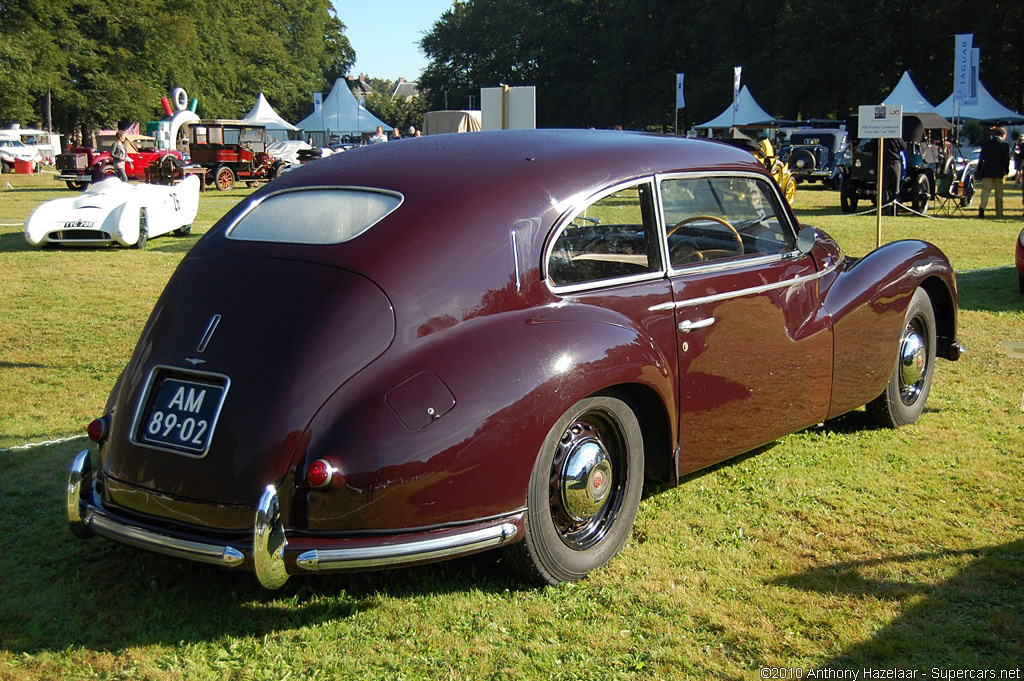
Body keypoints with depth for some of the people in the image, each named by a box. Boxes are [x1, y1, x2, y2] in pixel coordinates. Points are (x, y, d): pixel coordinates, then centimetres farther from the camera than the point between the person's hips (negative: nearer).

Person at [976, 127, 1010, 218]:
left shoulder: (986, 144, 5)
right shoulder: (1004, 145, -6)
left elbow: (981, 158, 8)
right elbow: (1006, 160, -4)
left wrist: (979, 172, 14)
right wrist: (1006, 171, 9)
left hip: (986, 171, 2)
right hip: (999, 172, -2)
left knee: (985, 190, 2)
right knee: (999, 193, 9)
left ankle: (982, 206, -24)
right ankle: (999, 213, 14)